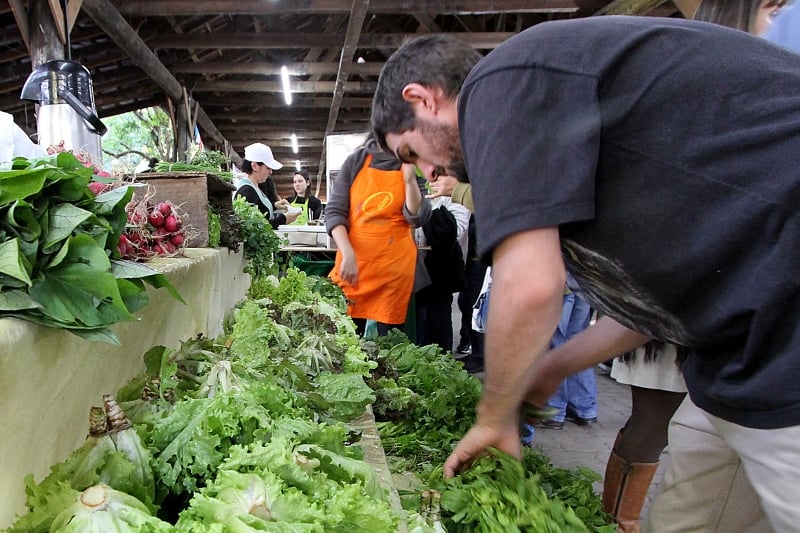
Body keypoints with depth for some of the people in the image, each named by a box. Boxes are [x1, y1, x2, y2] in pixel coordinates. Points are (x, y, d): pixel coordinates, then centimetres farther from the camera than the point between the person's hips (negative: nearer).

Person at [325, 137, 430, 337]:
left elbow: (417, 218, -3)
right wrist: (348, 254, -13)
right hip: (353, 260, 0)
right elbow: (334, 211, 0)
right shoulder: (357, 160, 4)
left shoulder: (414, 165, 5)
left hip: (395, 265, 0)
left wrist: (409, 178, -14)